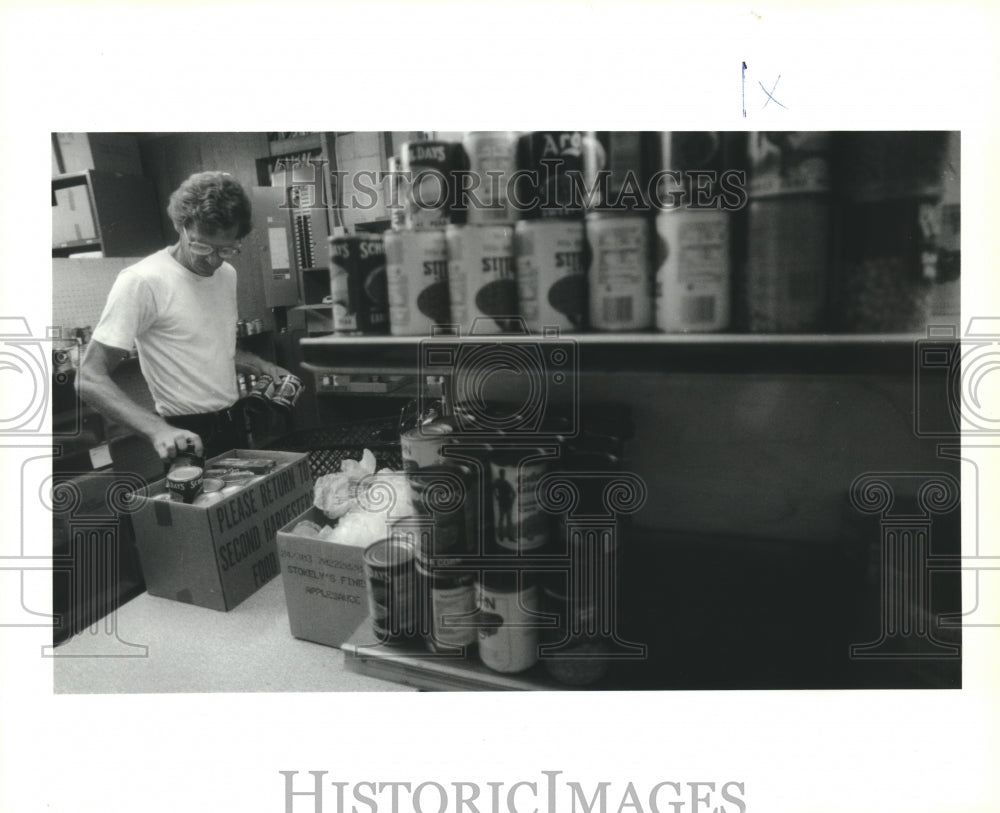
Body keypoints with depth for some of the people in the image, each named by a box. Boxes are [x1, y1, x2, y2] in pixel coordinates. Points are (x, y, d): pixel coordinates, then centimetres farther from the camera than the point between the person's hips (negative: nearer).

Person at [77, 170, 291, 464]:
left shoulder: (227, 275, 5)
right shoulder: (141, 282, -17)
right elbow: (90, 379, -19)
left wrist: (261, 366, 4)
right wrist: (158, 429, -33)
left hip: (233, 426, 7)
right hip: (188, 437, -7)